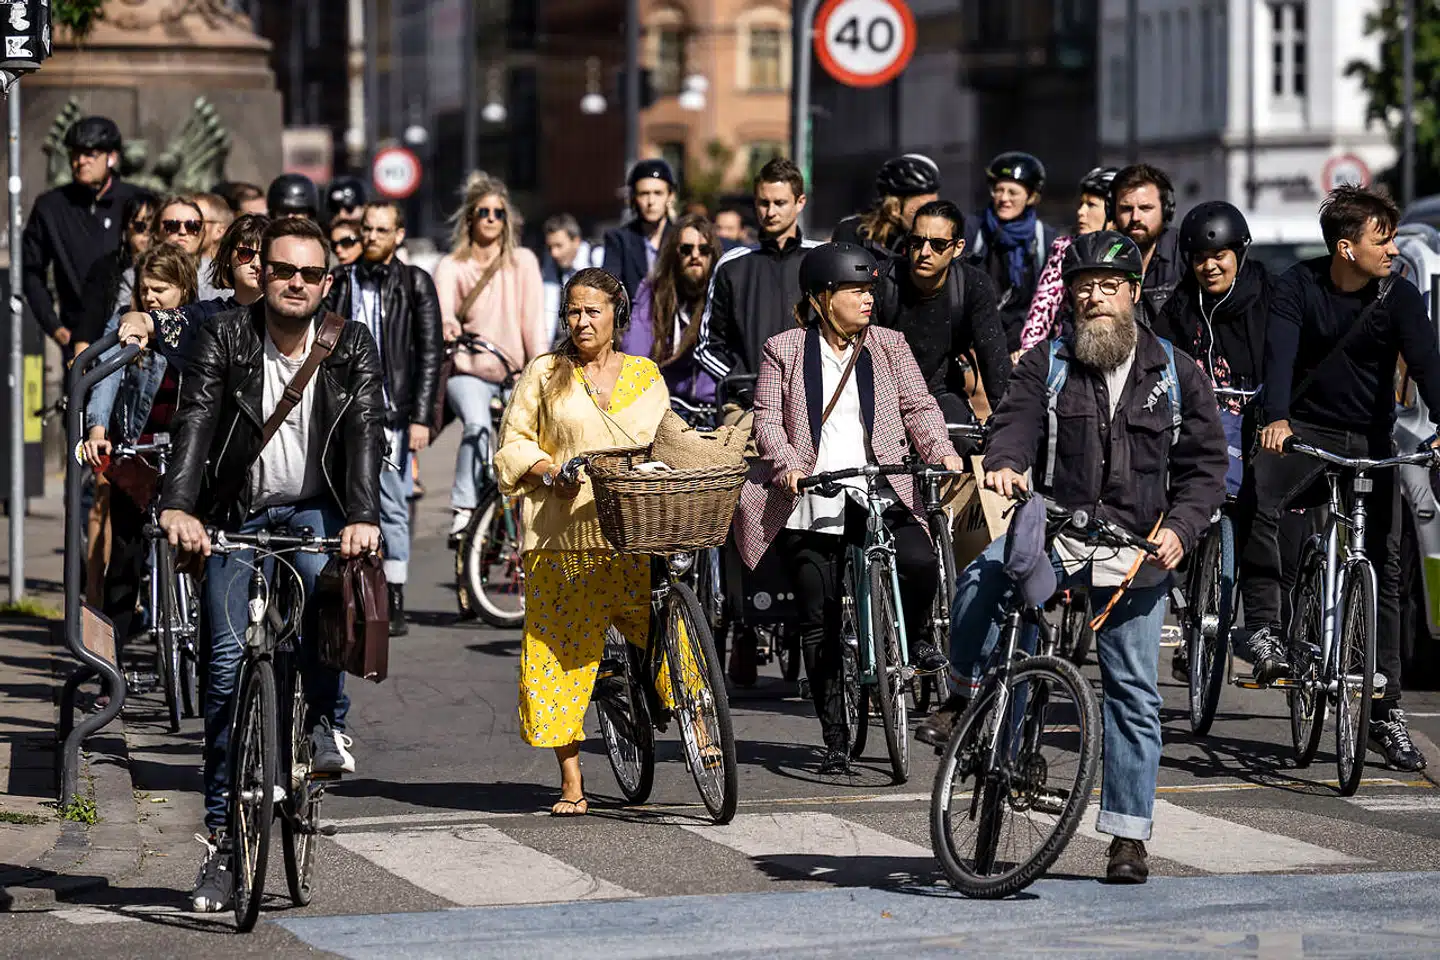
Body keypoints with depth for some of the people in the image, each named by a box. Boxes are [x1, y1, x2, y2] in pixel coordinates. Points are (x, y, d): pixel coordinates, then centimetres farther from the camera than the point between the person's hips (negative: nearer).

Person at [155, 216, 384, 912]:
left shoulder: (351, 347, -4)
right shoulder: (224, 338, -7)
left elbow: (365, 432, -16)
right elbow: (195, 421, -20)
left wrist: (362, 517, -34)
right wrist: (178, 506, -38)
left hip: (314, 508, 0)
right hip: (236, 517, 0)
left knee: (324, 578, -36)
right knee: (227, 667, -8)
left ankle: (326, 723, -13)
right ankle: (221, 838, 0)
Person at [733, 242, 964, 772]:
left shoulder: (888, 346, 12)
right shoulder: (785, 350, 6)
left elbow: (918, 406, 5)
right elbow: (767, 420, 0)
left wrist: (942, 451, -13)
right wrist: (788, 465, -19)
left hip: (879, 491, 1)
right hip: (810, 503, -1)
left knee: (919, 559, -29)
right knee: (820, 622, 0)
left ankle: (911, 639, 2)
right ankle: (835, 737, 9)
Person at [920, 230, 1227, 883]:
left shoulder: (1176, 374, 8)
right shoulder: (1047, 365, 8)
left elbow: (1206, 463, 8)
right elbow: (1016, 419, -7)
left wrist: (1180, 529, -9)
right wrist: (1004, 464, -31)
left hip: (1137, 556, 0)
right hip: (1056, 533, 0)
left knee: (1134, 695, 2)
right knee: (981, 579, -33)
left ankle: (1128, 836, 10)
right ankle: (964, 698, -13)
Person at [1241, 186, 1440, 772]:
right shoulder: (1297, 287, -8)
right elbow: (1280, 352, -22)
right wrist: (1275, 418, -41)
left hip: (1370, 441, 1)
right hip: (1305, 430, -1)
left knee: (1385, 569, -2)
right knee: (1255, 502, -32)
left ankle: (1387, 712, 3)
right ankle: (1264, 627, -20)